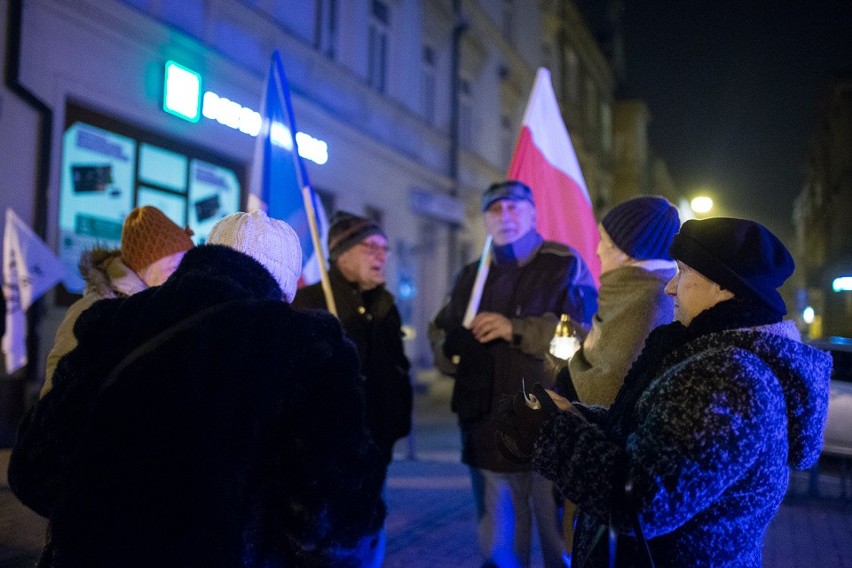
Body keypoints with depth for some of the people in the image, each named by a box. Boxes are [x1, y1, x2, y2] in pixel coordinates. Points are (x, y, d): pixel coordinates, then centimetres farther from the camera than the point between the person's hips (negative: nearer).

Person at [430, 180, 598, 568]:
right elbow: (440, 334, 24)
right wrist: (450, 346, 0)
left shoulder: (565, 265, 0)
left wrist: (518, 330, -17)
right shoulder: (471, 276, 17)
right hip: (489, 433, 5)